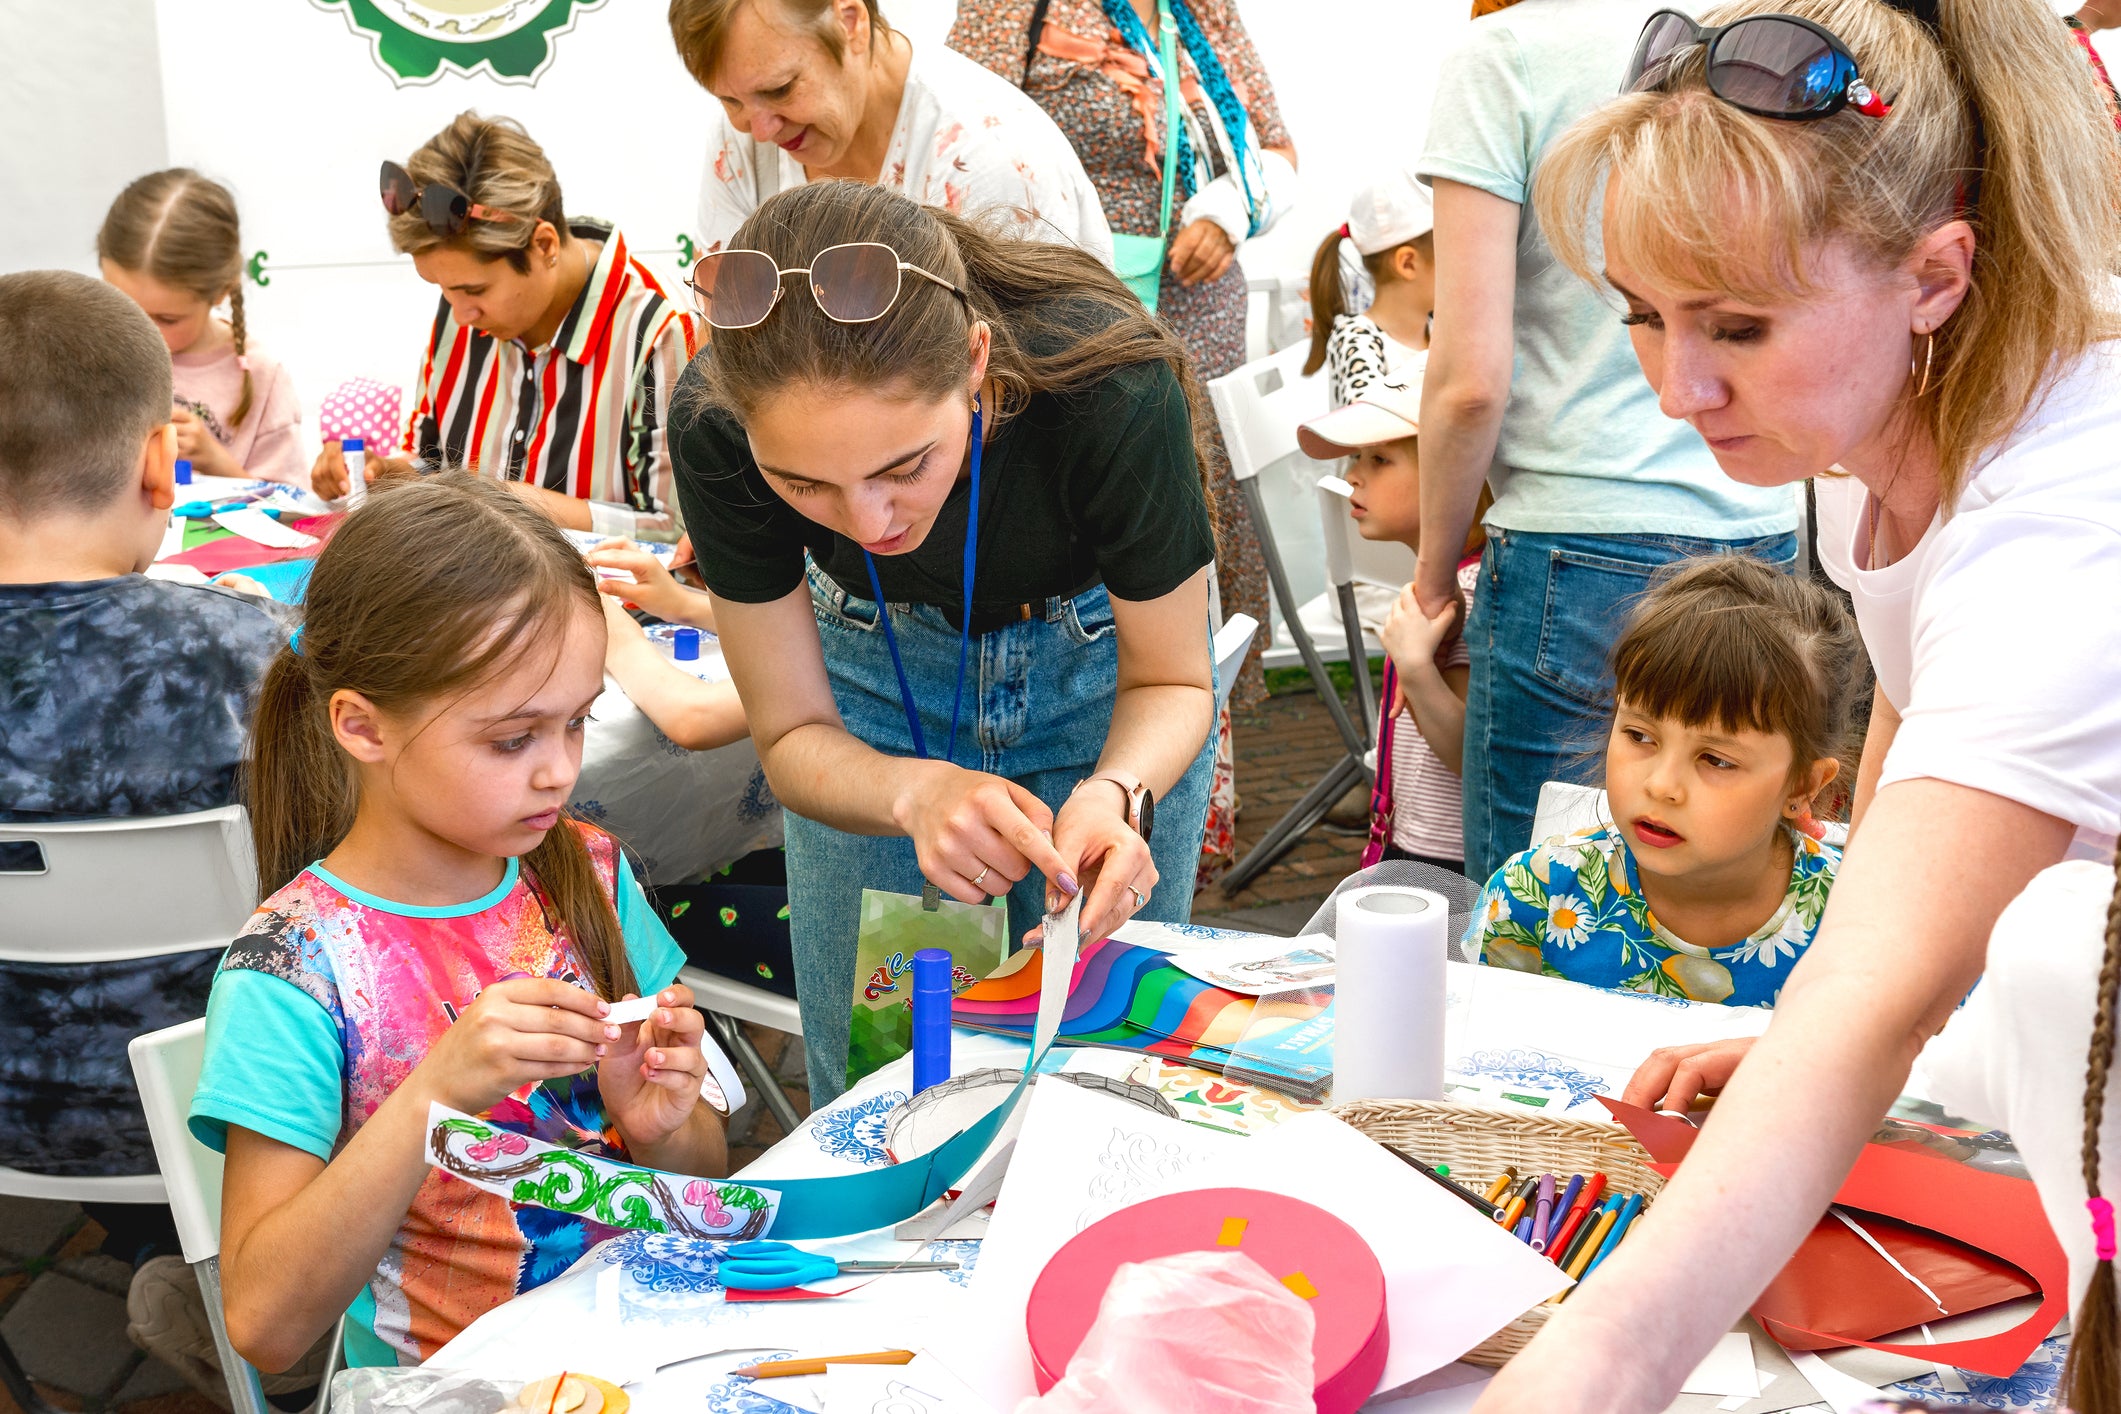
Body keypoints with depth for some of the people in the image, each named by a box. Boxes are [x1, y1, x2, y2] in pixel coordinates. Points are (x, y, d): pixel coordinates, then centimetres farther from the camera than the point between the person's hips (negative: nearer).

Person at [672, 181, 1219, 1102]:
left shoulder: (1112, 390, -37)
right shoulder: (718, 427, -31)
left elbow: (1169, 681, -18)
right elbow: (791, 735, -19)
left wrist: (1115, 792, -39)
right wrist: (918, 792, -40)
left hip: (1096, 654, -1)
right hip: (875, 663, 1)